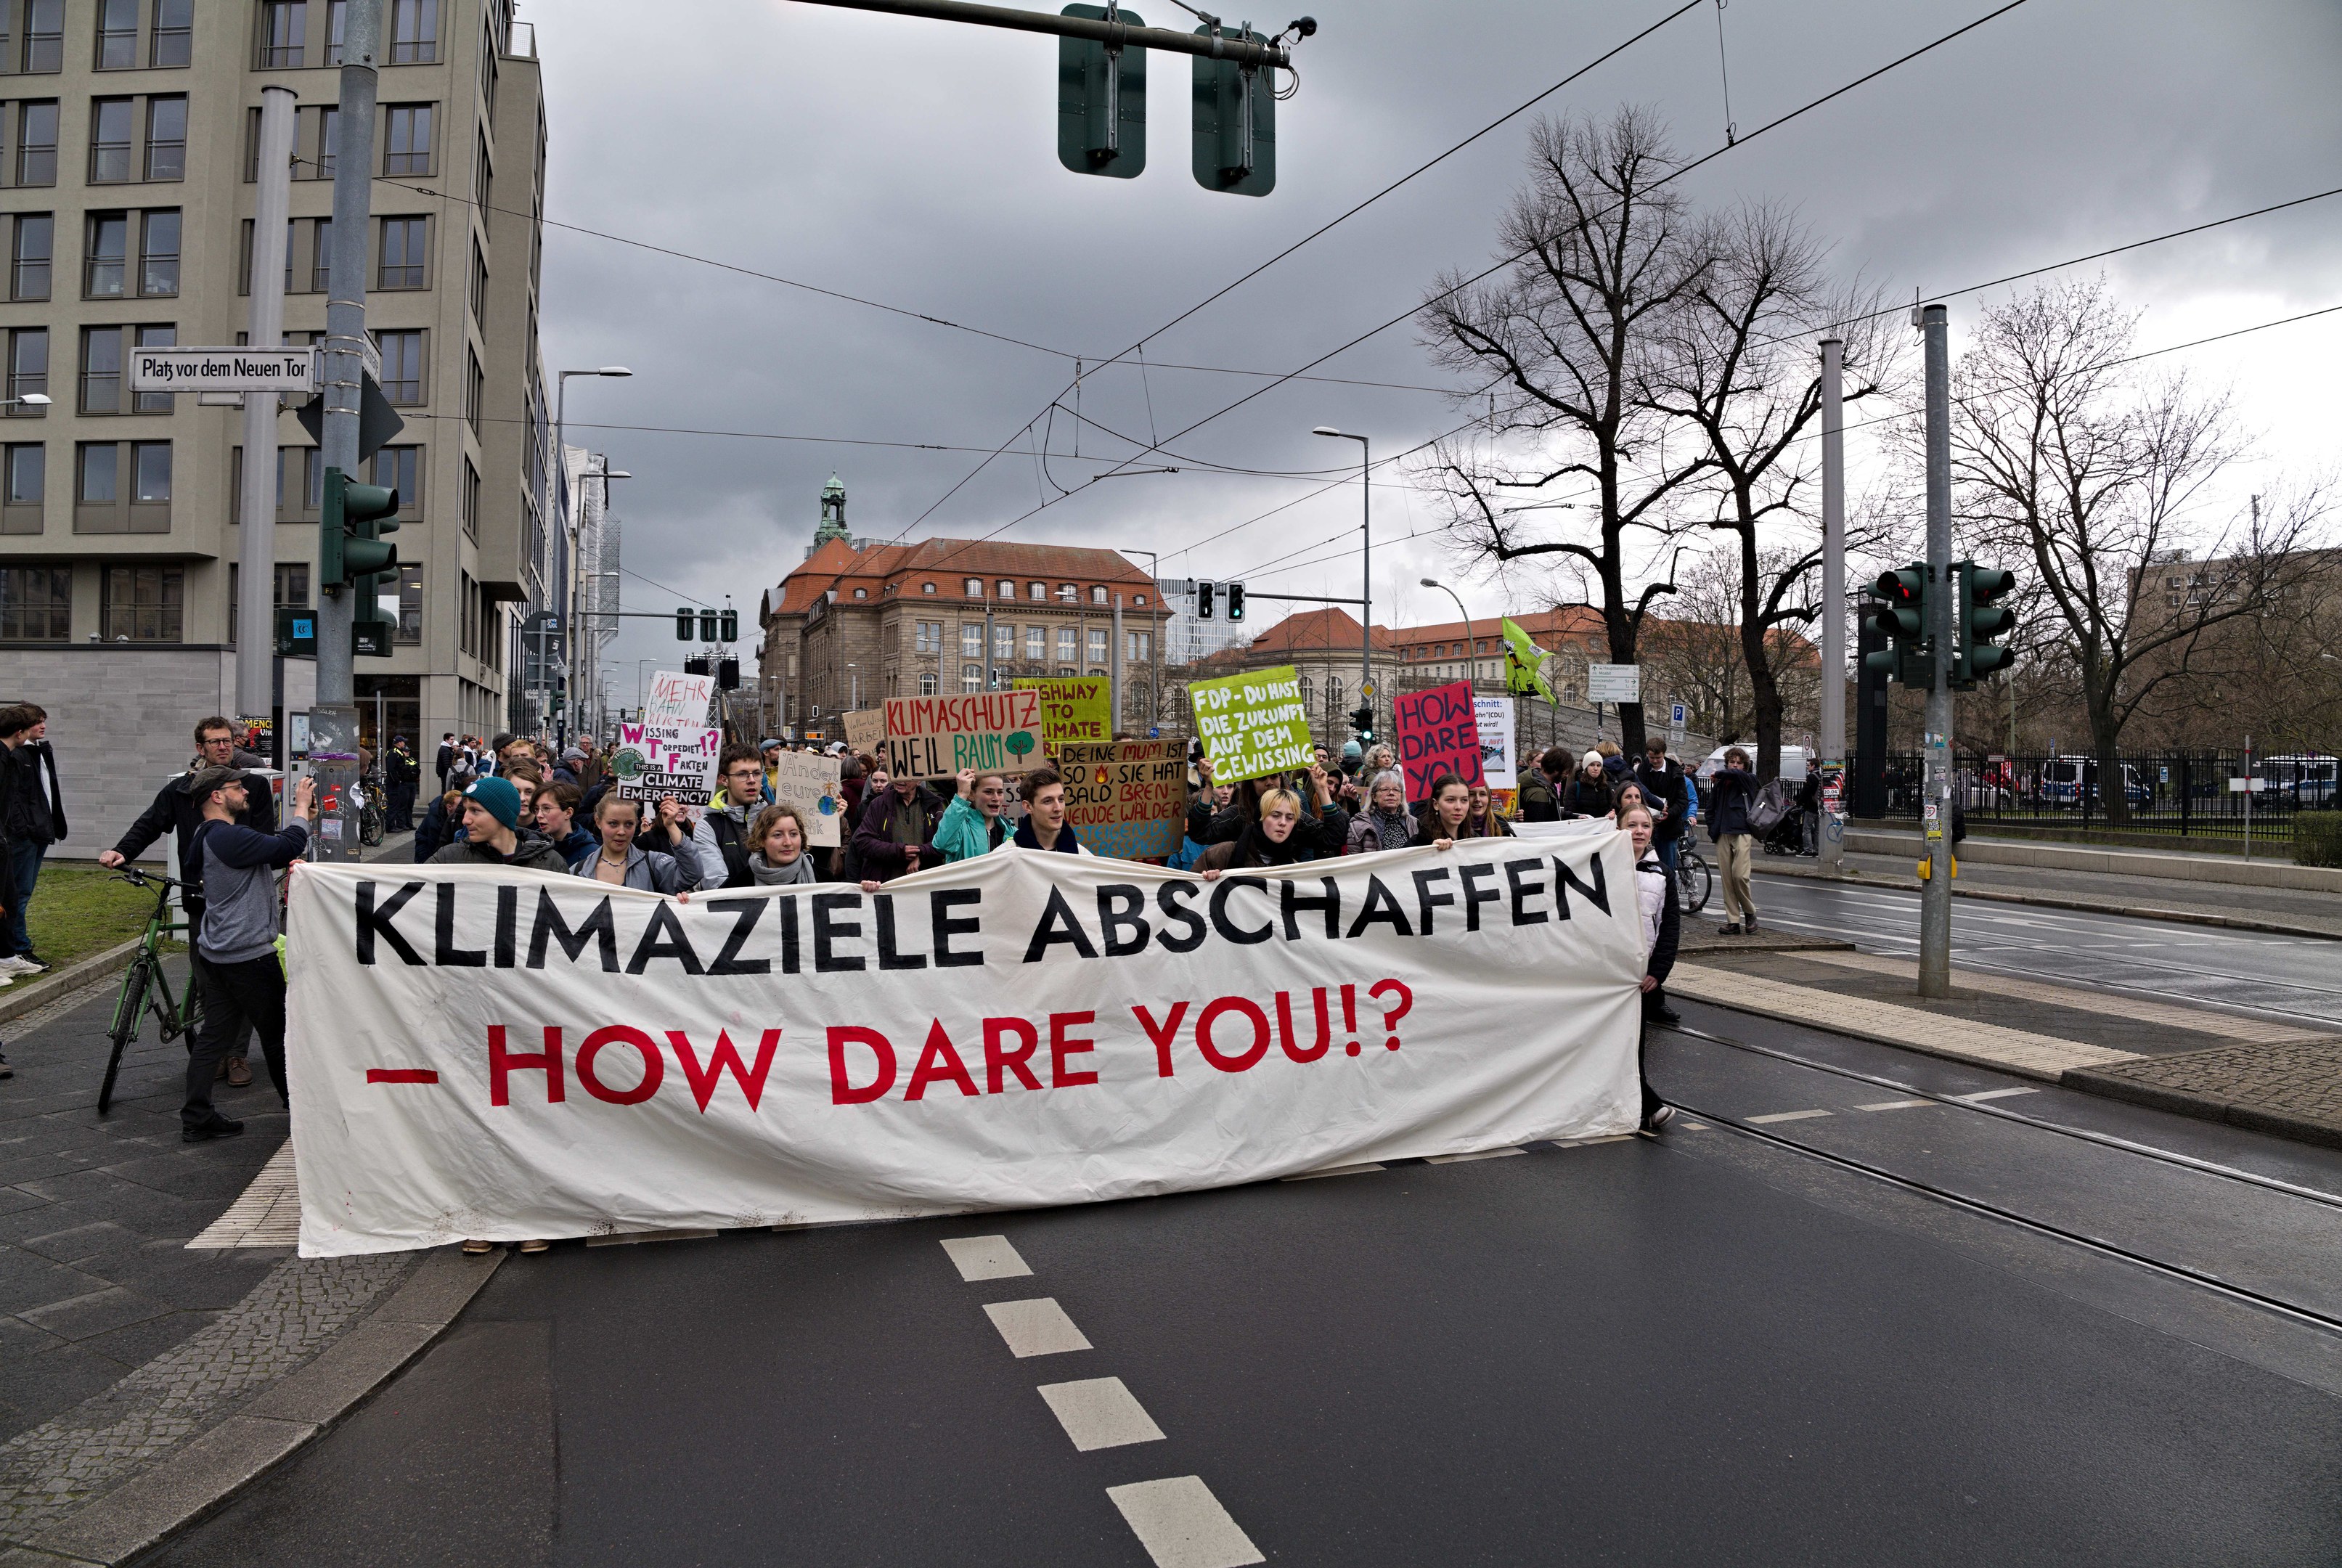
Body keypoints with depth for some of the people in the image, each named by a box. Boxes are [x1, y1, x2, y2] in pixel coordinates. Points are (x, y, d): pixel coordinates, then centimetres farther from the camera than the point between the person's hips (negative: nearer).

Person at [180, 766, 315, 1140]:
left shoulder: (211, 837, 14)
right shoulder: (229, 837, -20)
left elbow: (275, 852, 20)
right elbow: (289, 846, -26)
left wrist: (303, 815, 14)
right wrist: (302, 805, -13)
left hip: (218, 952, 10)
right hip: (249, 955, -10)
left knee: (212, 1034, 10)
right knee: (276, 1033, 6)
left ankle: (197, 1119, 12)